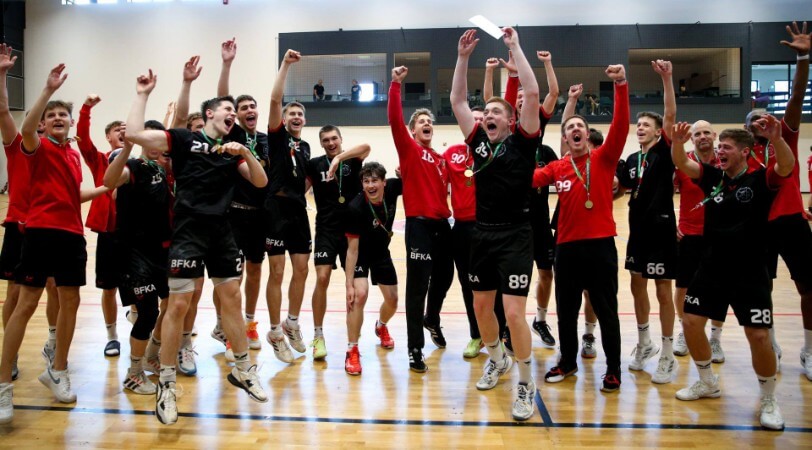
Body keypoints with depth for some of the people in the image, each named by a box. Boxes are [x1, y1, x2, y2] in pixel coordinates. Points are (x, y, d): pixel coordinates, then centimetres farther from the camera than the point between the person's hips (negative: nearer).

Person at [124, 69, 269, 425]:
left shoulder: (232, 151, 15)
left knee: (232, 299, 10)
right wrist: (143, 95, -5)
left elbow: (261, 182, 7)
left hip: (222, 233, 5)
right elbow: (133, 133, -10)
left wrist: (245, 152, -7)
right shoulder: (183, 139, 0)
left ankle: (243, 370, 25)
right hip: (188, 233, -5)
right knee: (178, 305, -5)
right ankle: (166, 384, 9)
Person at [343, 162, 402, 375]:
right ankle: (352, 351, -12)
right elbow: (352, 249, -27)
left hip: (382, 252, 5)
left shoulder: (392, 188, -23)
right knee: (359, 294, -26)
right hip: (360, 255, -5)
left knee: (392, 300, 11)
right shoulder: (356, 208, -33)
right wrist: (349, 284, -28)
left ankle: (381, 326, 47)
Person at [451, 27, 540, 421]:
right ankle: (497, 360, 39)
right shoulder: (478, 142, 10)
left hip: (515, 236, -5)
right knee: (481, 306, 14)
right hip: (482, 234, 5)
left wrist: (515, 47, -8)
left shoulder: (522, 142, -1)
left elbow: (532, 95, -12)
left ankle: (526, 384, 8)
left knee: (513, 311, -9)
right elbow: (457, 100, 8)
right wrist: (463, 56, 2)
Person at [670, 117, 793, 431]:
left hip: (750, 272, -4)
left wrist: (776, 139, -47)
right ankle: (708, 383, 27)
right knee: (691, 323, 4)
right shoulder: (712, 176, 3)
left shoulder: (761, 179, -7)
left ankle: (769, 400, 17)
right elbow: (682, 164, -8)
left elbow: (787, 166, -27)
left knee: (759, 336, -7)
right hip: (712, 268, 4)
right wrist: (678, 143, -30)